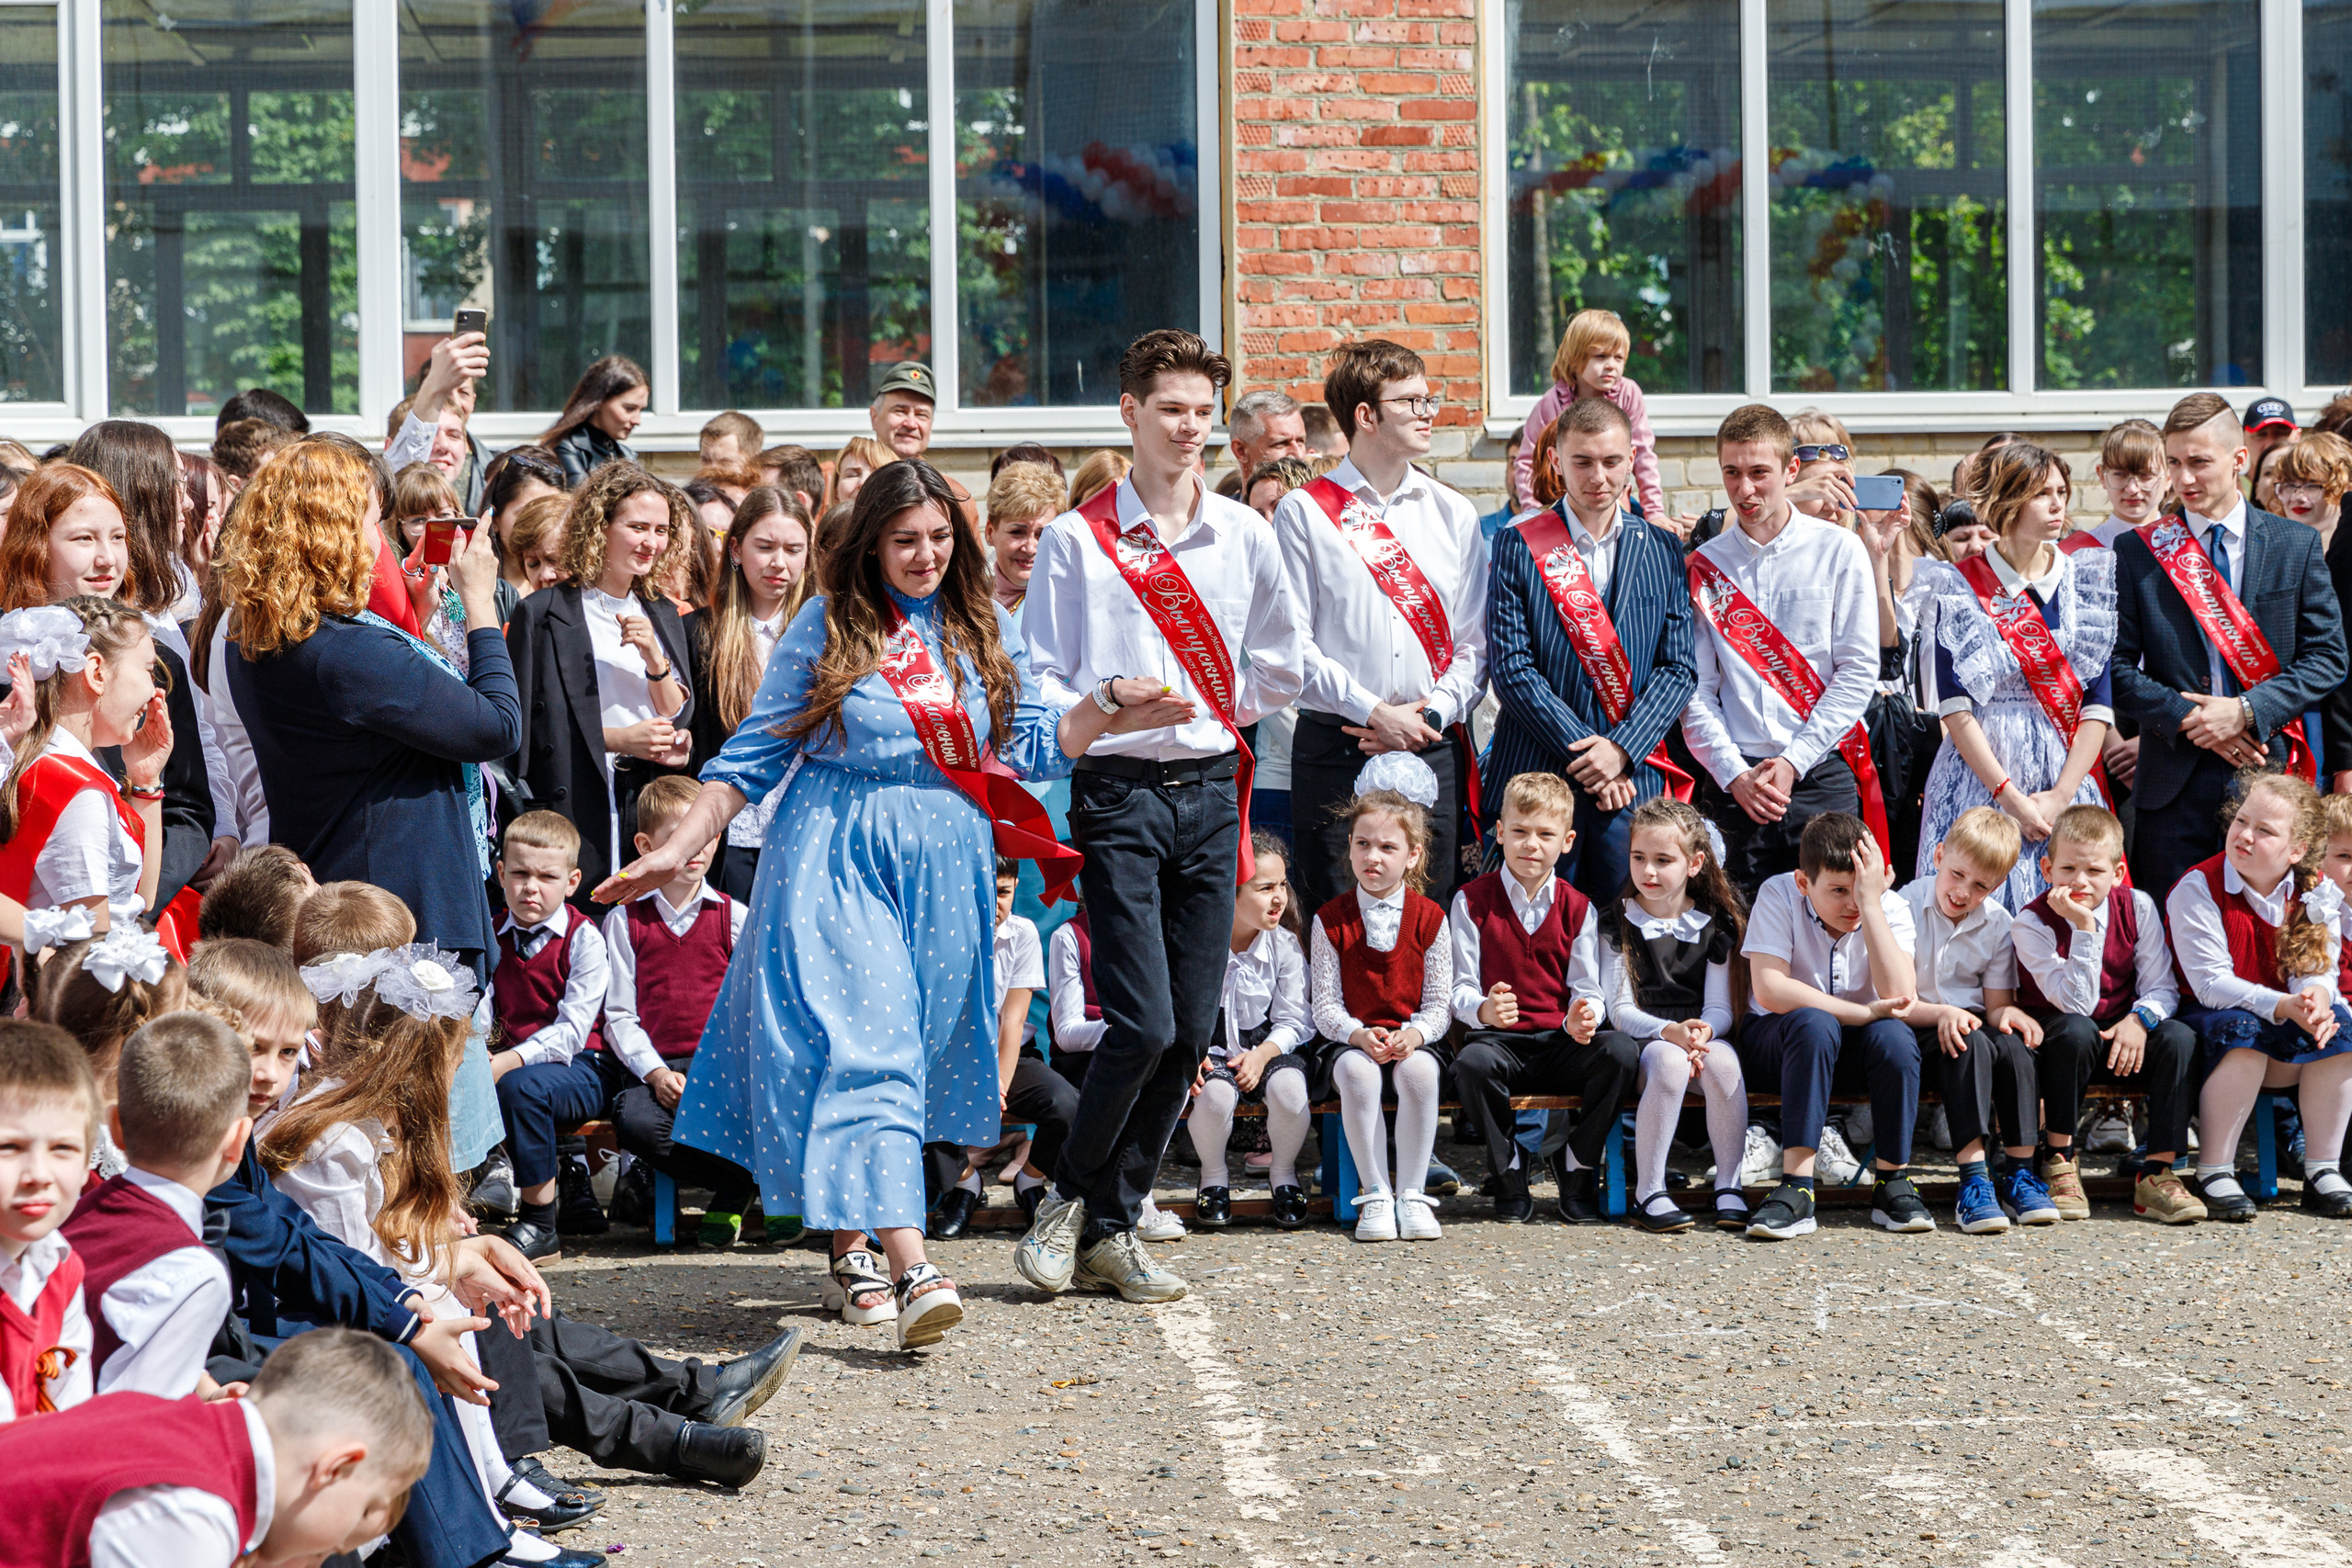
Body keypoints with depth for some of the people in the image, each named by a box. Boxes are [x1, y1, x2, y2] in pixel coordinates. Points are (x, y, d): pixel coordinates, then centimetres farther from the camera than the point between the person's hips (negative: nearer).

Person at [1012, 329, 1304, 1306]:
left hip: (1210, 787, 4)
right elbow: (1040, 685, 0)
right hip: (1118, 791, -4)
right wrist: (1111, 704, -16)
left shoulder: (1244, 536, 10)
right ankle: (1070, 1198, 10)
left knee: (1191, 1031, 2)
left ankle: (1110, 1229, 13)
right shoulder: (1077, 539, 1)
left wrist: (1208, 710, 4)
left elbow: (1278, 672, 17)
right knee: (1142, 1024, -13)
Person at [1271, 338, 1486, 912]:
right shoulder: (1305, 513, 1)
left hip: (1431, 744, 3)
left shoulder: (1454, 514, 12)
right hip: (1336, 750, -3)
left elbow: (1474, 643, 9)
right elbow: (1291, 644, -5)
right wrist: (1373, 712, -13)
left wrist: (1430, 715, -7)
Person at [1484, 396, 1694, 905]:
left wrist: (1622, 749, -9)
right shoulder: (1518, 547, 2)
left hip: (1633, 783, 2)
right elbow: (1511, 667, -4)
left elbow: (1680, 667, 5)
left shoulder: (1664, 551, 10)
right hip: (1537, 778, -2)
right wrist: (1581, 748, -11)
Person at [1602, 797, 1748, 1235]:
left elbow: (1720, 1008, 6)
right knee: (1670, 1062, -36)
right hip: (1641, 1040, -2)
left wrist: (1703, 1032, -18)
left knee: (1723, 1061, -33)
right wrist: (1670, 1031, -21)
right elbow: (1620, 1010, -2)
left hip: (1704, 1036, 2)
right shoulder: (1617, 923, 5)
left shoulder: (1715, 924, 11)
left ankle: (1729, 1186, -23)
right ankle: (1649, 1192, -30)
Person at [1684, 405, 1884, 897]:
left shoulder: (1839, 552, 4)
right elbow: (1695, 689, 5)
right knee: (1739, 927, -1)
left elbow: (1858, 671, -1)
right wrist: (1734, 774, -9)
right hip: (1732, 785, 1)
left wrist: (1793, 761, -8)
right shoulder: (1704, 566, 8)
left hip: (1821, 775, -1)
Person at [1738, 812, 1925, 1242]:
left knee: (1894, 1035, -31)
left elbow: (1899, 996, -26)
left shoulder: (1891, 908, -10)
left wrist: (1871, 903, -30)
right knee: (1813, 1024, -36)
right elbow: (1769, 990, -27)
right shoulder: (1779, 895, -16)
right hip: (1776, 1042, -2)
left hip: (1853, 1048, 2)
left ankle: (1893, 1182, -18)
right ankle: (1797, 1188, -38)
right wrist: (1862, 1013, -27)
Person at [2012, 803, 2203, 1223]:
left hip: (2121, 1039, 3)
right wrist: (2084, 929, -32)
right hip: (2056, 1042, -3)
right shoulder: (2032, 923, -16)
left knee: (2179, 1038, -26)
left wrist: (2141, 1019, -24)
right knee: (2075, 1031, -37)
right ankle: (2059, 1163, -22)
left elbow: (2162, 986, -2)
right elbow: (2077, 1005, -25)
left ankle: (2156, 1173, -21)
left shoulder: (2138, 907, -4)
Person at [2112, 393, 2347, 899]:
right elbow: (2116, 667, 2)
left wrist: (2246, 710, -11)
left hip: (2269, 771, 0)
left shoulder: (2297, 545, 6)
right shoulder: (2137, 552, 5)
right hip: (2175, 782, 0)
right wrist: (2187, 717, -11)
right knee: (2176, 931, 0)